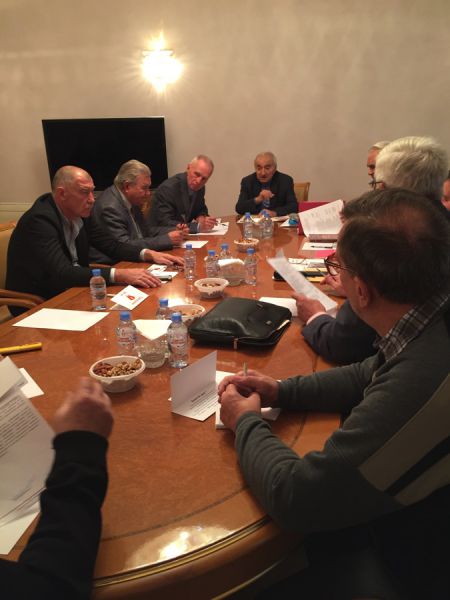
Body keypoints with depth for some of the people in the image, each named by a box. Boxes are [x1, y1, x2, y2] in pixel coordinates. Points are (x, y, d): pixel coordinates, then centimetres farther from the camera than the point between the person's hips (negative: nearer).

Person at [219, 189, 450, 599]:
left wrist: (247, 423, -13)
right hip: (403, 516, 7)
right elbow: (372, 375, 7)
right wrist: (283, 391, -3)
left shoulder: (417, 394, -43)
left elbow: (293, 497, -31)